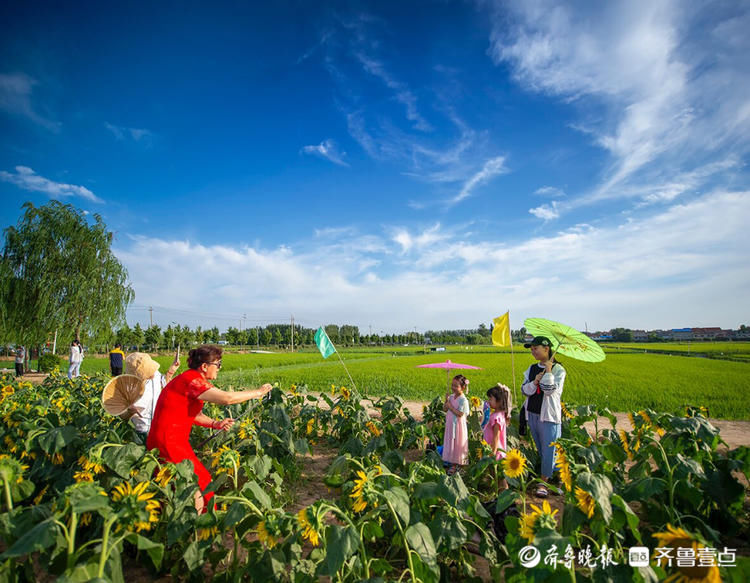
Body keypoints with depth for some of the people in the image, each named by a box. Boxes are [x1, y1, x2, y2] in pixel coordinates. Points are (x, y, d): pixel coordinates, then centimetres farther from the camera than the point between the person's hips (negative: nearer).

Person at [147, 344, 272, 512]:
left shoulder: (191, 378, 10)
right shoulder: (191, 380, -21)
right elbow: (227, 398, -29)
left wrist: (216, 424, 3)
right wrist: (258, 392, -17)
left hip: (175, 442, 9)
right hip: (169, 446, -9)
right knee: (197, 490, -1)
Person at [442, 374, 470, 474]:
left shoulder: (463, 400, -20)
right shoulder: (451, 397, 2)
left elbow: (460, 414, -24)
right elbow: (445, 409, 5)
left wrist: (451, 407, -23)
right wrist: (446, 401, -11)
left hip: (458, 425, -7)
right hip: (450, 424, 7)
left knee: (456, 444, 5)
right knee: (449, 443, 17)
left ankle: (455, 464, 19)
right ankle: (451, 461, 33)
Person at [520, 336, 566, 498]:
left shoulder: (558, 369, -9)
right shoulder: (532, 368, 7)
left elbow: (550, 391, -19)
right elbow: (524, 390, 2)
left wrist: (548, 371, -19)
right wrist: (534, 382, -15)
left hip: (549, 416, -6)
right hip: (532, 414, 6)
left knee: (548, 449, -1)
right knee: (540, 450, 15)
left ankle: (544, 482, 10)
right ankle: (555, 476, 32)